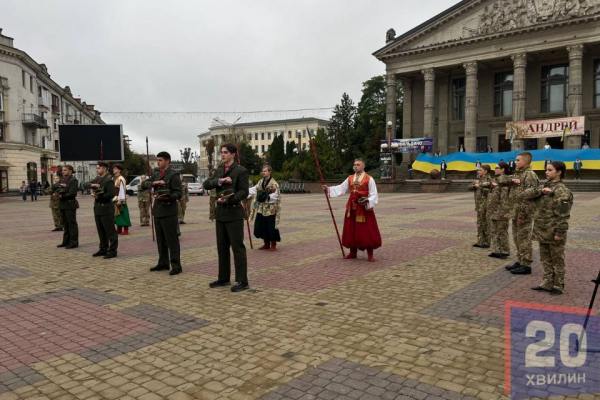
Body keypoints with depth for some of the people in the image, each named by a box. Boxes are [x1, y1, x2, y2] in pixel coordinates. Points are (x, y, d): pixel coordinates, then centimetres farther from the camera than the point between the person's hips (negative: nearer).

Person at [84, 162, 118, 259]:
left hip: (106, 208, -9)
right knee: (101, 231, 15)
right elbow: (85, 184, 10)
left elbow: (111, 194, -20)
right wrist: (92, 185, -10)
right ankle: (103, 249, 24)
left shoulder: (109, 180, -11)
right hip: (97, 208, 9)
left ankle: (112, 251, 2)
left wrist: (98, 196, -20)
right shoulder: (97, 179, 14)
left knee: (110, 231, -3)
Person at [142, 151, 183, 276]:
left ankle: (176, 265, -2)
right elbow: (144, 185, 7)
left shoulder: (173, 175, -7)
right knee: (160, 239, 12)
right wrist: (154, 183, -11)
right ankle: (163, 263, 21)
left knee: (171, 239, -5)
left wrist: (167, 197, -27)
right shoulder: (156, 174, 16)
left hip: (168, 211, -7)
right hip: (157, 210, 7)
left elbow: (178, 194, -12)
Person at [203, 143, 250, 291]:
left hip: (234, 213, -7)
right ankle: (224, 278, 23)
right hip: (220, 213, 7)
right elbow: (206, 185, 4)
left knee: (237, 247, -5)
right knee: (222, 247, 12)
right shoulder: (219, 171, 15)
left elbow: (244, 192, -13)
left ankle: (242, 281, 1)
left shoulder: (240, 171, -6)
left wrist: (228, 199, -24)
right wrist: (219, 181, -12)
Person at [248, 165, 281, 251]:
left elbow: (275, 196, -13)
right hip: (261, 208, 6)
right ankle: (266, 244, 24)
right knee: (261, 226, 10)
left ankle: (273, 244, 16)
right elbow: (254, 190, 1)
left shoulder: (274, 183, -10)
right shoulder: (260, 182, 9)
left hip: (270, 209, -6)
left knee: (271, 227, -1)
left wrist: (266, 197, -24)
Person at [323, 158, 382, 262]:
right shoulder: (350, 178, 9)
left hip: (364, 208, -5)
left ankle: (370, 254, 10)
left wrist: (367, 201, -24)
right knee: (351, 230, 10)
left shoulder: (369, 179, -6)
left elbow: (374, 195, -7)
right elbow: (341, 188, 7)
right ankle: (353, 252, 24)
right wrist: (329, 189, -4)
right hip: (352, 208, 5)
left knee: (366, 231, -2)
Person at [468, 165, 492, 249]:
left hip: (485, 205, -8)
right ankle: (480, 241, 19)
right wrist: (474, 186, -6)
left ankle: (486, 243, 5)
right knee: (480, 224, 12)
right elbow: (468, 187, 13)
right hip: (479, 205, 8)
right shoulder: (479, 180, 16)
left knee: (486, 224, -1)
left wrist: (479, 185, -15)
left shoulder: (488, 179, -8)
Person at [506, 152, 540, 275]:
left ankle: (526, 265, 6)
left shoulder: (530, 175, -15)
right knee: (517, 238, 15)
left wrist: (522, 215, -21)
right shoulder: (517, 174, 15)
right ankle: (520, 261, 26)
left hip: (523, 213, -9)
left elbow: (529, 196, -20)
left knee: (524, 239, -2)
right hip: (515, 212, 9)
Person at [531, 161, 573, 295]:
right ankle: (547, 283, 25)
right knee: (545, 259, 15)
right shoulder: (545, 186, 11)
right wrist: (541, 191, -16)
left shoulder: (562, 191, -15)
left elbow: (563, 215, -18)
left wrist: (559, 232, -20)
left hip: (553, 232, -8)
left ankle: (558, 286, 16)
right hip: (543, 230, 8)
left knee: (557, 260, 5)